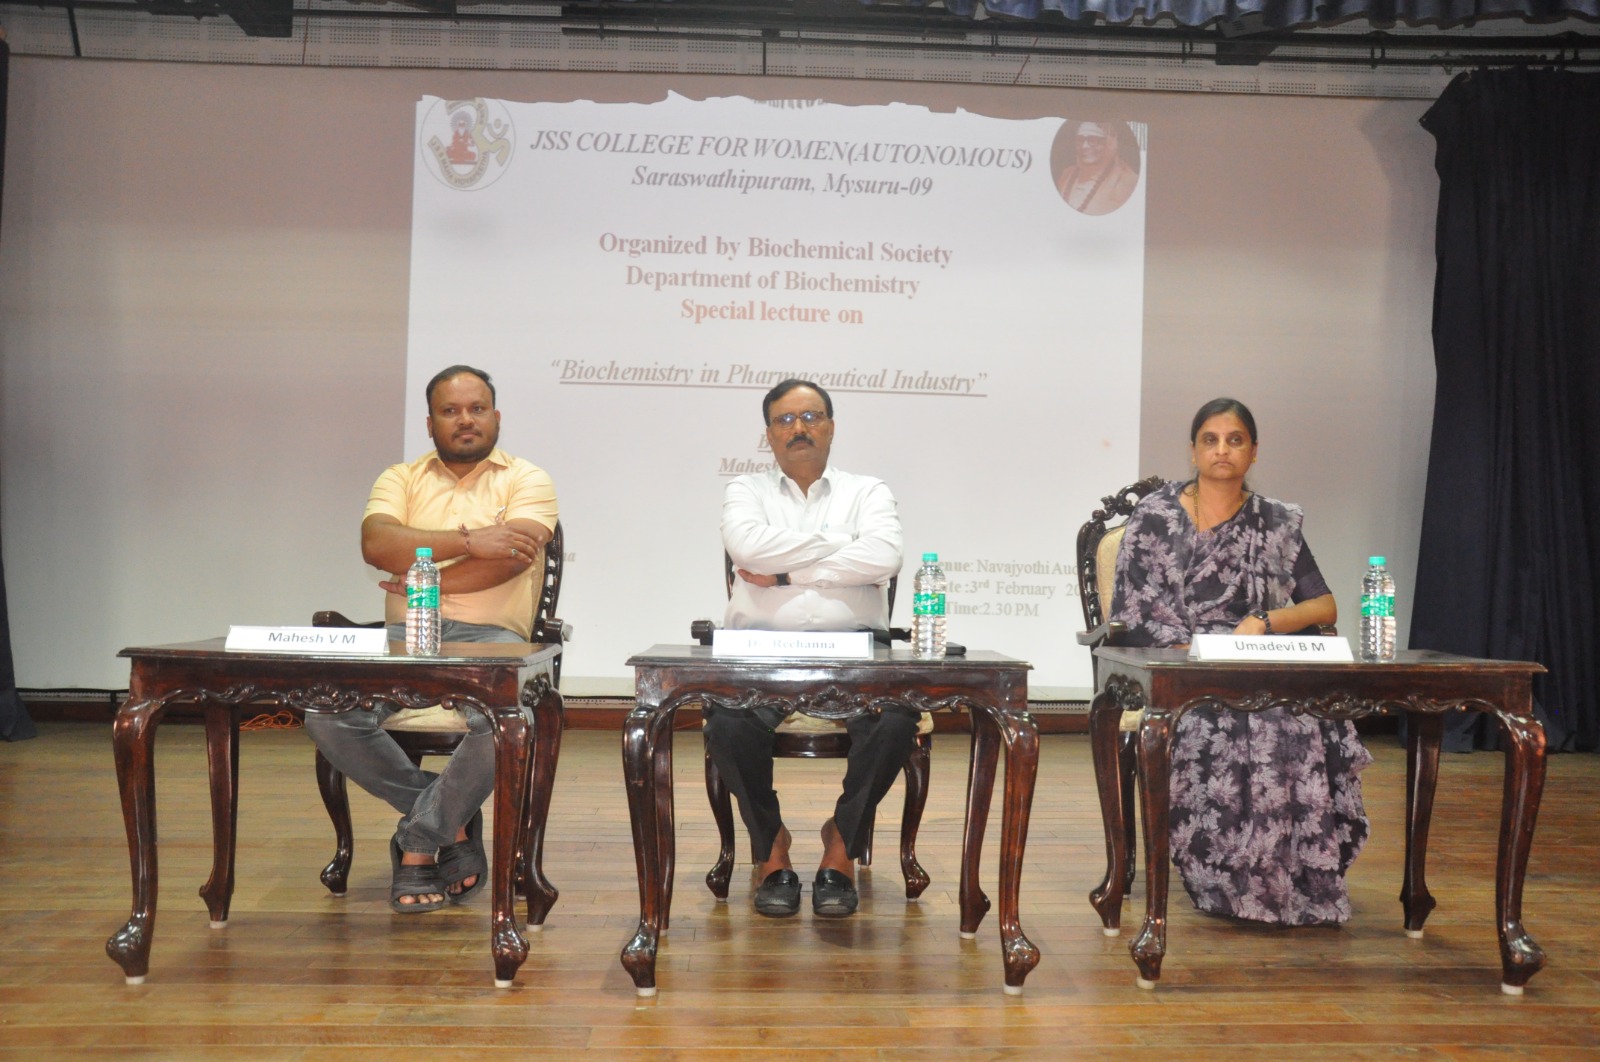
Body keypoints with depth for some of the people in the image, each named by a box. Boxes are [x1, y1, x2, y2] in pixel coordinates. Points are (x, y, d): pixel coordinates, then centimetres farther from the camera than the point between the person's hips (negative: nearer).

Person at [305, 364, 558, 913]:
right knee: (327, 715, -25)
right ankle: (452, 822, -7)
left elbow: (511, 559, -9)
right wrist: (466, 540, -12)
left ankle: (419, 841, -9)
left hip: (490, 637, -2)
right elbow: (376, 544, -5)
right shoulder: (400, 479, 17)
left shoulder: (527, 480, 9)